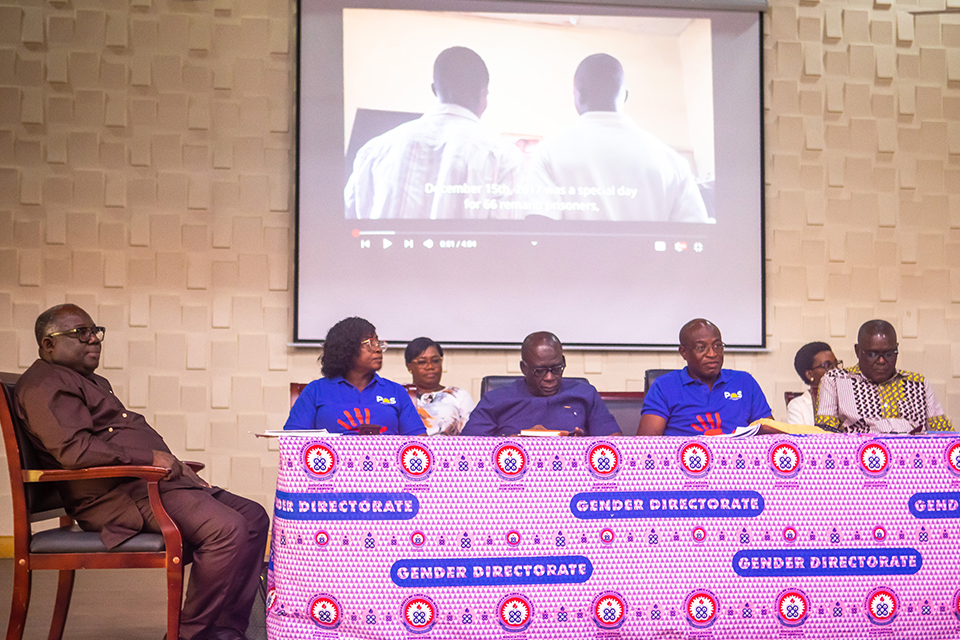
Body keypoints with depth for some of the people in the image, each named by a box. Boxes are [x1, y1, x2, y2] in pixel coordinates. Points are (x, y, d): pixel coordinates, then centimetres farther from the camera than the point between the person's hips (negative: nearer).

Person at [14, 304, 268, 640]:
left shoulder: (94, 382, 28)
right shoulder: (45, 384, -7)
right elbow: (74, 449, -22)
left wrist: (171, 463, 11)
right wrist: (149, 458, -19)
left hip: (148, 480, 11)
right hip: (118, 495, -11)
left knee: (253, 517, 1)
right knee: (228, 529, -27)